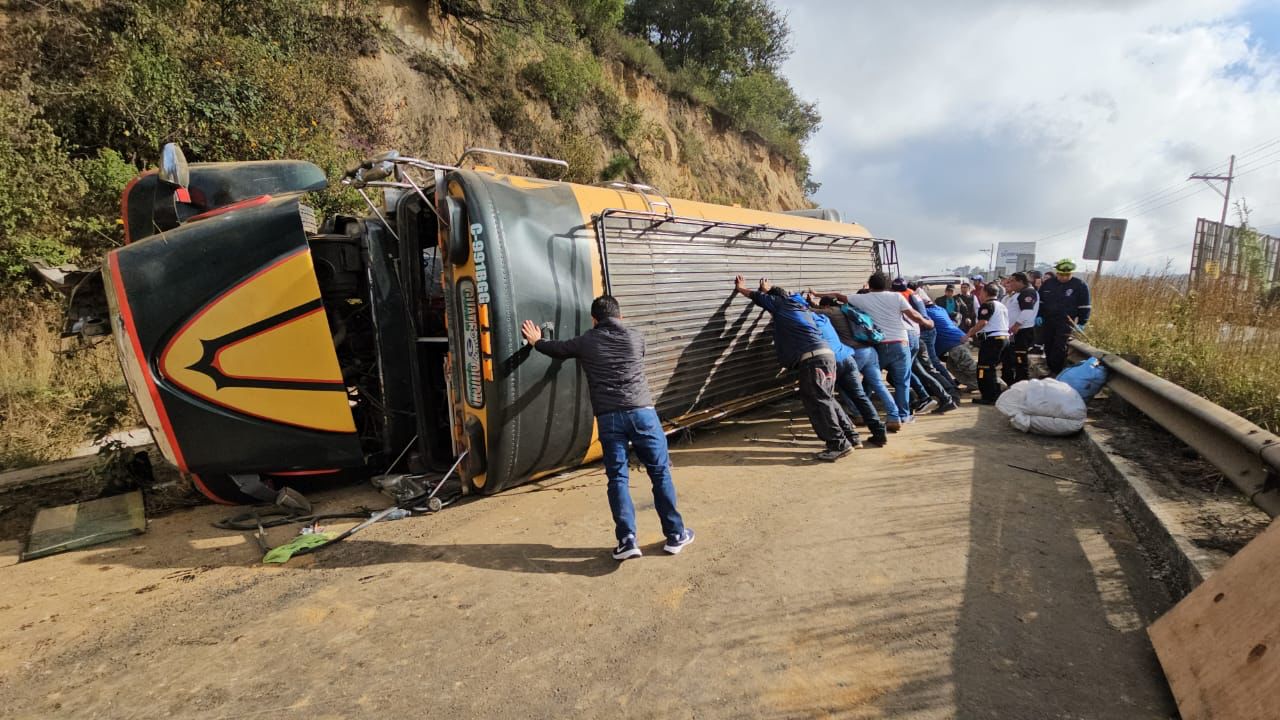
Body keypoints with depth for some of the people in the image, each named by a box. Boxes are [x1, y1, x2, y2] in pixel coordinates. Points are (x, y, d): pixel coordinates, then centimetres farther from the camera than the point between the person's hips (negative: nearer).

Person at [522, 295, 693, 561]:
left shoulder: (585, 342, 11)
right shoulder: (635, 337, 14)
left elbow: (557, 349, 29)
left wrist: (536, 342, 50)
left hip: (608, 417, 0)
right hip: (641, 411, 0)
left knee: (618, 478, 7)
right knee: (660, 473, 8)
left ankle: (627, 541, 2)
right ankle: (675, 535, 13)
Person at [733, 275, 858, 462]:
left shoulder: (779, 304, 9)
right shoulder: (800, 306, 29)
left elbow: (757, 296, 26)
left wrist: (741, 288, 44)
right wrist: (769, 288, 66)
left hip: (812, 358, -9)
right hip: (826, 354, 9)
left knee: (817, 402, -9)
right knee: (825, 399, 15)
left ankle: (839, 444, -12)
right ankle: (849, 436, 16)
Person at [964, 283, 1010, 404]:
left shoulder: (987, 305, -10)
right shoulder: (1002, 306, 20)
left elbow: (982, 322, -21)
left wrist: (969, 334, -14)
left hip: (991, 339, -10)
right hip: (1004, 337, 10)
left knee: (984, 368, -7)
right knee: (991, 367, 19)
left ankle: (989, 397, -8)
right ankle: (995, 394, 23)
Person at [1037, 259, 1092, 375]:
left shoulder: (1080, 285, -7)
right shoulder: (1047, 283, 3)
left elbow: (1085, 306, -2)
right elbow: (1040, 301, 14)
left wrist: (1082, 322, -4)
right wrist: (1039, 316, 8)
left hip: (1066, 322, -4)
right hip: (1048, 320, 4)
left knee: (1060, 348, -10)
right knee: (1048, 346, 8)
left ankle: (1057, 373, -4)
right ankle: (1050, 369, 19)